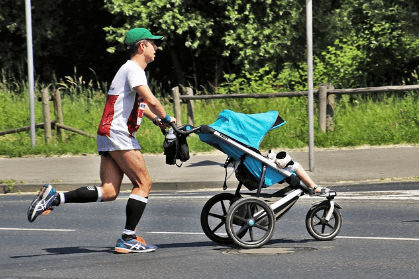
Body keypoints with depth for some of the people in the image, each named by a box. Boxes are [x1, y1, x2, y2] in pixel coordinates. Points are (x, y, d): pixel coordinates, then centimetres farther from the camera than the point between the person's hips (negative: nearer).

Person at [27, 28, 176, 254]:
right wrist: (166, 119, -4)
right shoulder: (133, 69, -9)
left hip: (108, 135, 10)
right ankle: (128, 239, -5)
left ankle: (54, 198, -6)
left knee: (108, 192, 1)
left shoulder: (133, 70, 23)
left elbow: (140, 103, 38)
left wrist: (155, 119, 22)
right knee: (143, 183, -5)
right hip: (119, 135, -10)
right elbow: (151, 101, -20)